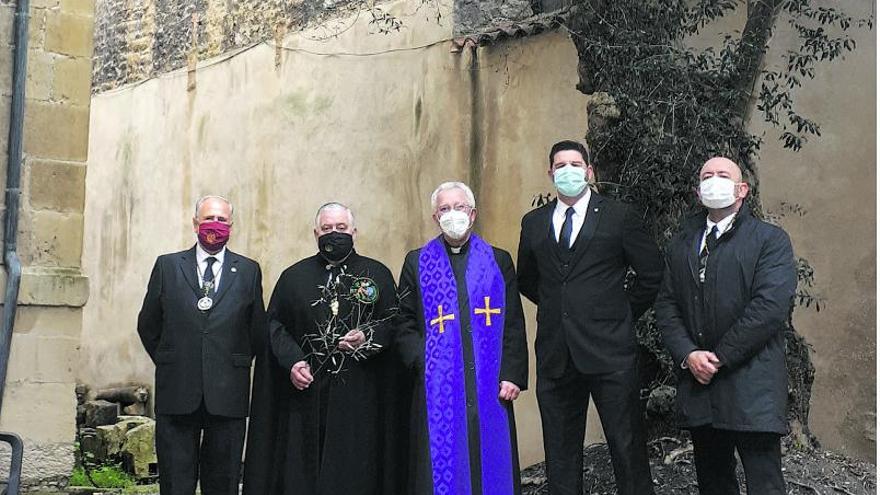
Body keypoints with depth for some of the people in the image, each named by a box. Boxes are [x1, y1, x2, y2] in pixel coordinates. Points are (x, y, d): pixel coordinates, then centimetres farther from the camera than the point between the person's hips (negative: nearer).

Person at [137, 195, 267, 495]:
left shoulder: (249, 271, 7)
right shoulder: (167, 266, 7)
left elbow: (258, 332, 11)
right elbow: (147, 326, 13)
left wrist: (236, 365, 10)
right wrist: (169, 364, 11)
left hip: (228, 394, 0)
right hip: (177, 393, 0)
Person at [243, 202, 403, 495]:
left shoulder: (377, 274, 8)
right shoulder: (294, 276, 12)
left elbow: (395, 323, 5)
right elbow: (274, 324, 8)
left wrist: (367, 338, -13)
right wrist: (291, 361, -7)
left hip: (358, 397, -1)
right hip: (306, 392, 1)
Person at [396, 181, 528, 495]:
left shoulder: (499, 261, 11)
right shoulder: (417, 262, 9)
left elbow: (514, 325, 7)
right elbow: (405, 324, 6)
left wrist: (513, 375, -3)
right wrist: (422, 363, -9)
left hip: (490, 389, 1)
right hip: (437, 390, -1)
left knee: (492, 467, 3)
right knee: (442, 467, 0)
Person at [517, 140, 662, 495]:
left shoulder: (619, 217, 1)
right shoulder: (534, 222, 11)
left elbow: (651, 274, 5)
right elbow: (526, 279, 23)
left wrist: (623, 315, 5)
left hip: (609, 351, -3)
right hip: (555, 355, 3)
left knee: (628, 448, 1)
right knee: (560, 454, 9)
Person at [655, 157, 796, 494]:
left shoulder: (771, 240, -1)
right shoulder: (682, 243, 15)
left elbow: (769, 307, -12)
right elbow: (666, 305, 8)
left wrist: (719, 358, -13)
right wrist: (689, 355, -9)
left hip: (750, 389, -5)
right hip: (698, 382, 5)